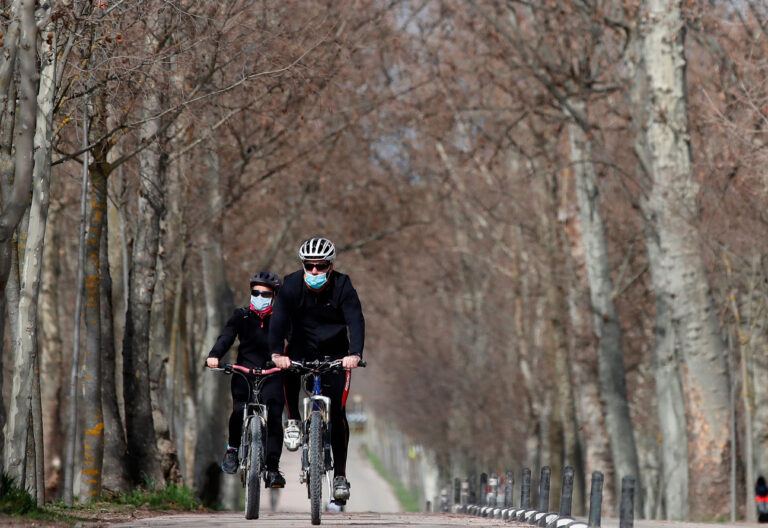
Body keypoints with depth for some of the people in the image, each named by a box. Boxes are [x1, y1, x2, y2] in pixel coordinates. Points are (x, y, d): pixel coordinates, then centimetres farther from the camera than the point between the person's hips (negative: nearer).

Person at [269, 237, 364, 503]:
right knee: (289, 369, -34)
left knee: (336, 413, -8)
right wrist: (277, 352, -44)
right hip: (302, 348, 1)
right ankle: (293, 421, -11)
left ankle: (340, 475, 1)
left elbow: (356, 321, -28)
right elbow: (279, 318, -27)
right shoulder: (292, 284, -16)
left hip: (335, 354, -1)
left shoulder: (342, 286, -17)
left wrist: (354, 354, -46)